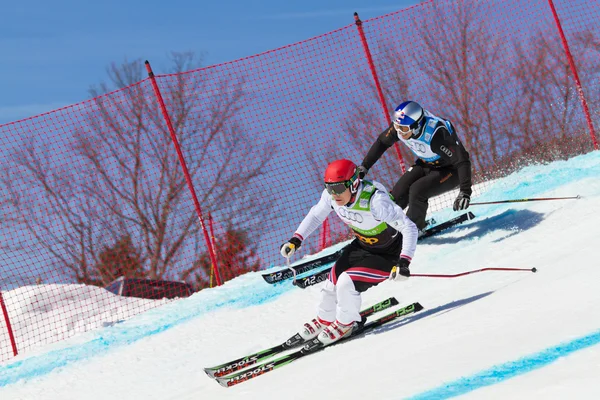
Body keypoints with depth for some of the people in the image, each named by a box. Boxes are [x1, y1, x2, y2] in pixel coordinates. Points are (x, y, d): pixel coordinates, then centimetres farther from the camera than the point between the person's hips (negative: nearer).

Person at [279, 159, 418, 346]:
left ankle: (346, 324, 8)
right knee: (333, 280, 7)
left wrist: (404, 262, -46)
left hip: (388, 256, -7)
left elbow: (409, 228, -36)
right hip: (362, 246, 7)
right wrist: (296, 239, -3)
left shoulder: (375, 200, -37)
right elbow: (316, 215, 6)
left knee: (347, 281, -19)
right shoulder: (331, 196, -17)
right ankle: (324, 320, 36)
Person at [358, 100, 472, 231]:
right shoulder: (400, 124, -19)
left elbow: (462, 161, -37)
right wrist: (364, 167, 1)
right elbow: (381, 143, 0)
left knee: (417, 191, -26)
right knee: (398, 194, -9)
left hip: (451, 170, -6)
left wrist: (465, 192, -43)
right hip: (426, 165, 6)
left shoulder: (436, 135, -38)